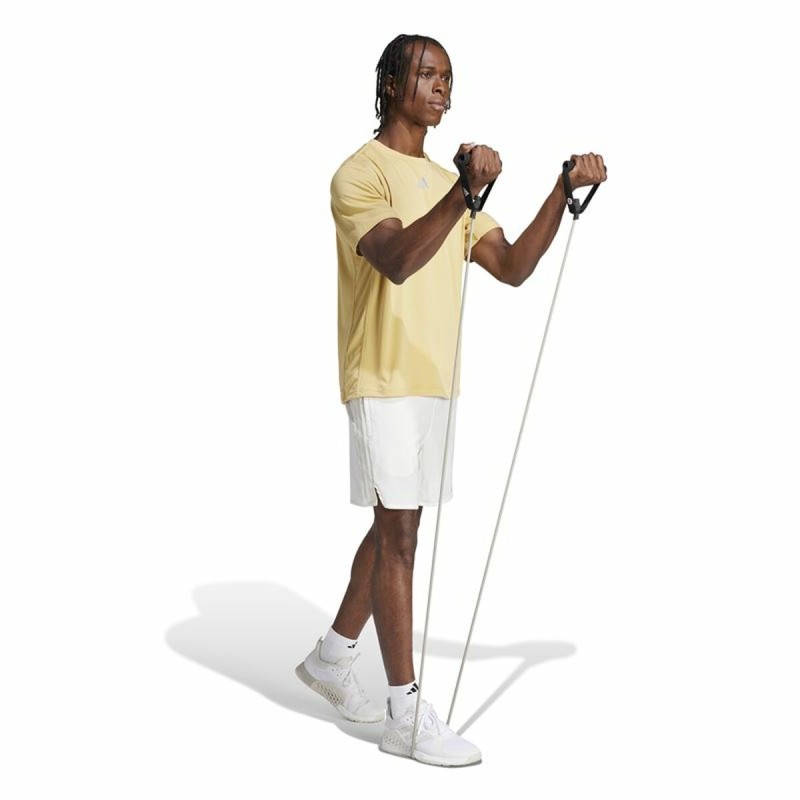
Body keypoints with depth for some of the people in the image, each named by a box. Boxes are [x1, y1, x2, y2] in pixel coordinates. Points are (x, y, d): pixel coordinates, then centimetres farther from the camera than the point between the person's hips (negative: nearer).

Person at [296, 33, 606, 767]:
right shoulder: (362, 173, -8)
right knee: (398, 532, -7)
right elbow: (396, 260, -27)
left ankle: (331, 658, 31)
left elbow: (513, 267, 8)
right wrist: (465, 193, -39)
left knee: (394, 528, 14)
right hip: (384, 379, -8)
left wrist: (564, 192, -2)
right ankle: (406, 714, -1)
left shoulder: (445, 182, 16)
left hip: (435, 379, 8)